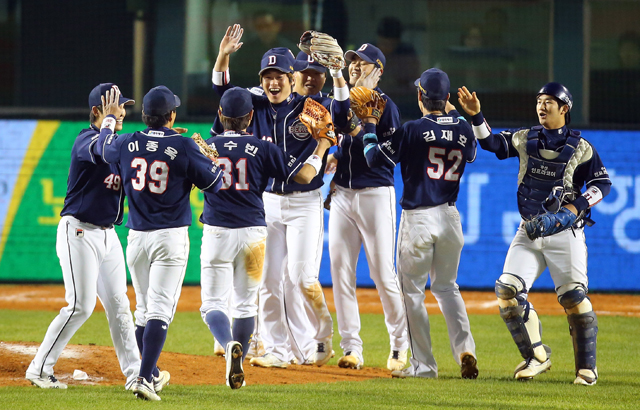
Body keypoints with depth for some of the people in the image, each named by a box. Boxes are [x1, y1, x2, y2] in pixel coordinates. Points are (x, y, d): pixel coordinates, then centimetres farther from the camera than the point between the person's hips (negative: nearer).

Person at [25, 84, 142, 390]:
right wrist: (109, 119, -22)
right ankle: (39, 369, -2)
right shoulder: (85, 140, -14)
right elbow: (101, 152, -37)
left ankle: (134, 373, 7)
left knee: (118, 305, 6)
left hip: (108, 235, 8)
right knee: (81, 305, -11)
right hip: (79, 231, -8)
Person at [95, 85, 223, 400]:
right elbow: (214, 182, -4)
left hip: (137, 238, 4)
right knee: (160, 309, -9)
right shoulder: (183, 147, -10)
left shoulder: (126, 144, 0)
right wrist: (207, 156, 14)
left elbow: (101, 145, 22)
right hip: (170, 237, -4)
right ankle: (145, 379, -22)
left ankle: (149, 372, 26)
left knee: (144, 308, 19)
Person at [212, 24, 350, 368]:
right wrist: (223, 56, -12)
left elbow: (341, 109, -19)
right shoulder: (256, 107, 7)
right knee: (268, 279, 3)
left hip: (305, 202, -4)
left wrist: (336, 72, -32)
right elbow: (221, 89, 3)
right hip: (267, 202, 4)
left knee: (302, 276, -12)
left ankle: (322, 337, 12)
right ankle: (277, 350, 11)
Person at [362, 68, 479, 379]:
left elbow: (376, 158, -7)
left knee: (412, 291, 5)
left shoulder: (413, 130, -13)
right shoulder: (463, 130, 1)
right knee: (447, 287, 17)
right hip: (450, 217, 5)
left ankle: (423, 364, 3)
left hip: (418, 218, -5)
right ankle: (465, 349, -2)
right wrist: (454, 114, 25)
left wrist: (369, 127, 7)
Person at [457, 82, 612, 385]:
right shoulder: (525, 139, 10)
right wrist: (476, 116, -2)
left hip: (565, 232, -4)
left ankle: (586, 367, 0)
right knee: (507, 290, -9)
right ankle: (537, 357, 4)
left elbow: (603, 184, 0)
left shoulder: (579, 147, -1)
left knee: (574, 297, -12)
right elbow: (490, 143, 13)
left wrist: (577, 206, -14)